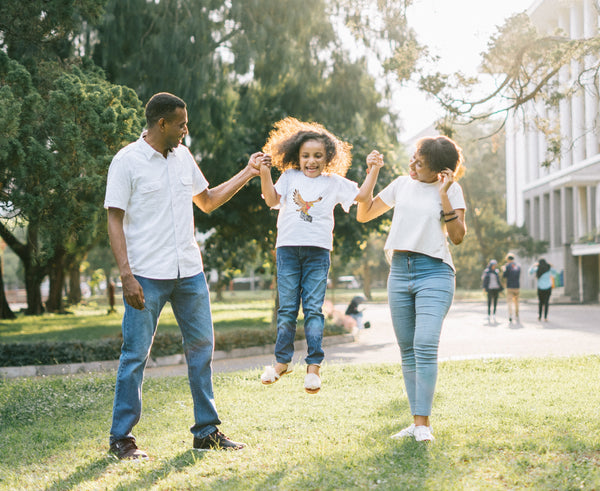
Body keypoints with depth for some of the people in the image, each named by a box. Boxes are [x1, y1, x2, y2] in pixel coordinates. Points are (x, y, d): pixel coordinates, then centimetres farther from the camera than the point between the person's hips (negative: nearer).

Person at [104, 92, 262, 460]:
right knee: (136, 354, -2)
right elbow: (115, 221, -8)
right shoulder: (127, 161, -6)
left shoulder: (183, 157, 12)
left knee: (202, 346, 8)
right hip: (147, 276, -6)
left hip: (189, 271, 6)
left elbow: (207, 201, 24)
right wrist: (126, 275, -16)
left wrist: (247, 174, 18)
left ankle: (207, 431, 18)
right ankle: (122, 437, 10)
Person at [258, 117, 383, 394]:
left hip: (318, 251, -1)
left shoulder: (334, 182, 11)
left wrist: (373, 172, 2)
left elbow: (361, 196, 11)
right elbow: (271, 200, 1)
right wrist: (265, 174, -10)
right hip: (288, 248, 1)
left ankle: (313, 366, 0)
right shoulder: (289, 177, 11)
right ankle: (282, 361, 15)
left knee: (313, 309, -3)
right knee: (287, 308, 4)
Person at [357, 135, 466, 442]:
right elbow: (363, 215, 19)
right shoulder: (402, 185, 14)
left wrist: (444, 195, -11)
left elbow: (458, 236, -5)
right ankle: (416, 421, 10)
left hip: (434, 271, -5)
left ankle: (424, 423, -15)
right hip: (399, 271, 5)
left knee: (425, 345, -19)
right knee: (407, 350, 4)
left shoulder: (451, 189, 3)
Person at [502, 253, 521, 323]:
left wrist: (503, 270, 15)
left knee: (510, 301, -5)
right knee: (516, 302, 15)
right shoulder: (518, 266, 9)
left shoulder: (507, 266, -5)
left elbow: (504, 276, -3)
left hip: (510, 287, -4)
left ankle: (510, 315, -23)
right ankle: (517, 316, 20)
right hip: (517, 287, 4)